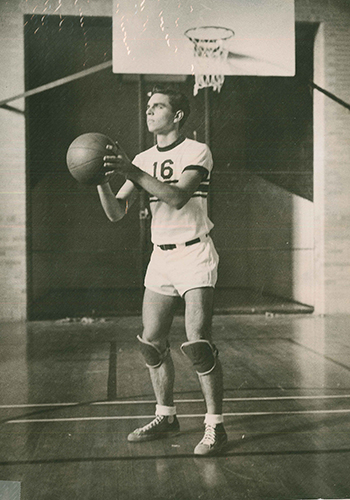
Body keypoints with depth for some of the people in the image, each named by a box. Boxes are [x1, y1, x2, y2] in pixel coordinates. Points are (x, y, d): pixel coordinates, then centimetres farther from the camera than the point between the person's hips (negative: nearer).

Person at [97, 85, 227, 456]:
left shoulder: (197, 152, -5)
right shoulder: (142, 160, 11)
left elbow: (178, 196, -23)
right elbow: (116, 213, 5)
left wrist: (132, 171, -29)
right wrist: (102, 179, -12)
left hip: (193, 255, -6)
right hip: (160, 258, 6)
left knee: (198, 344, -13)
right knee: (151, 343, 6)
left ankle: (215, 426, 1)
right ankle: (165, 417, 24)